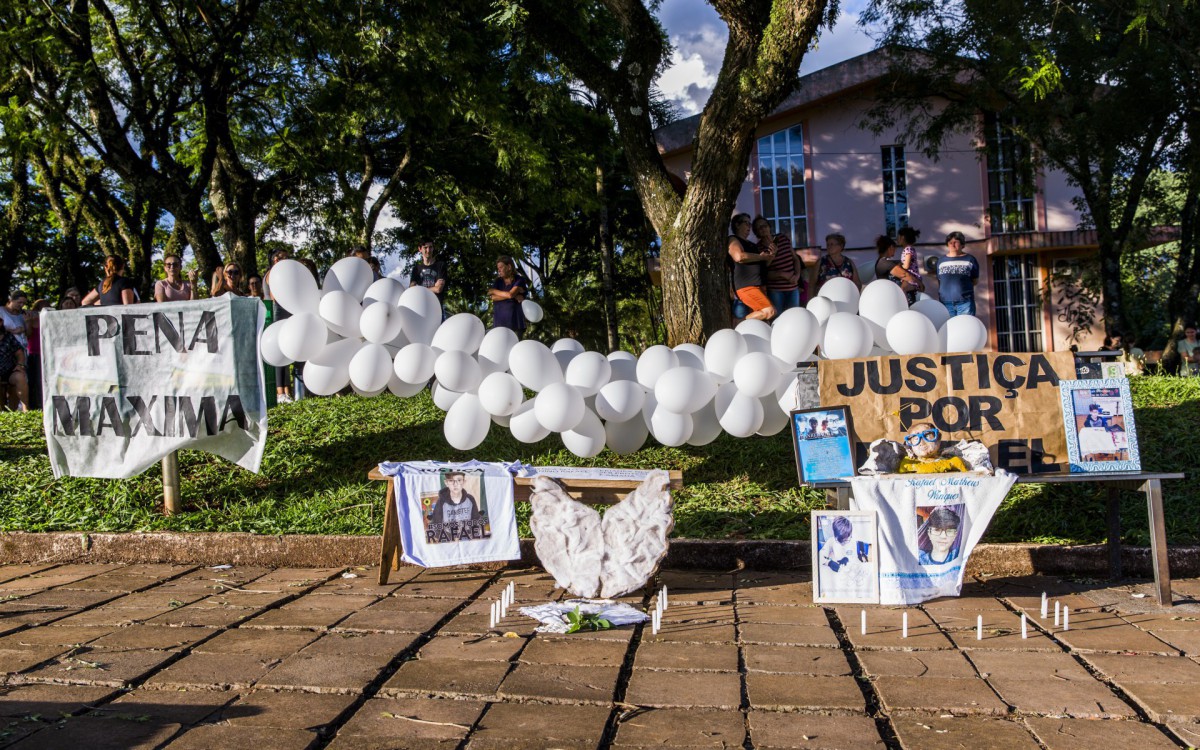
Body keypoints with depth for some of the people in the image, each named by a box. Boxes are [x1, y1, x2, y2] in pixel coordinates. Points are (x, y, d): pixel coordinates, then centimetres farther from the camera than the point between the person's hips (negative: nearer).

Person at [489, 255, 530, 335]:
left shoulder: (519, 280, 3)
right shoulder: (497, 281, 14)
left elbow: (510, 294, -13)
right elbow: (494, 297, -2)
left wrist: (495, 291, 1)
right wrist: (514, 296, -11)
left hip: (514, 320, -3)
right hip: (499, 320, 3)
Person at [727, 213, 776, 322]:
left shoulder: (750, 244, 25)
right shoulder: (733, 240, 1)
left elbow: (763, 264, 32)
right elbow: (739, 257, -20)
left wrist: (769, 256, 9)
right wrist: (761, 257, -8)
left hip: (759, 285, 9)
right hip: (746, 286, -9)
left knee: (757, 317, 2)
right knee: (770, 311, -21)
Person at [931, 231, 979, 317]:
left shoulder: (970, 260, 5)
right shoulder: (941, 260, 13)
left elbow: (975, 280, 10)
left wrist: (962, 286, 2)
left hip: (965, 302, -2)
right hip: (946, 302, 2)